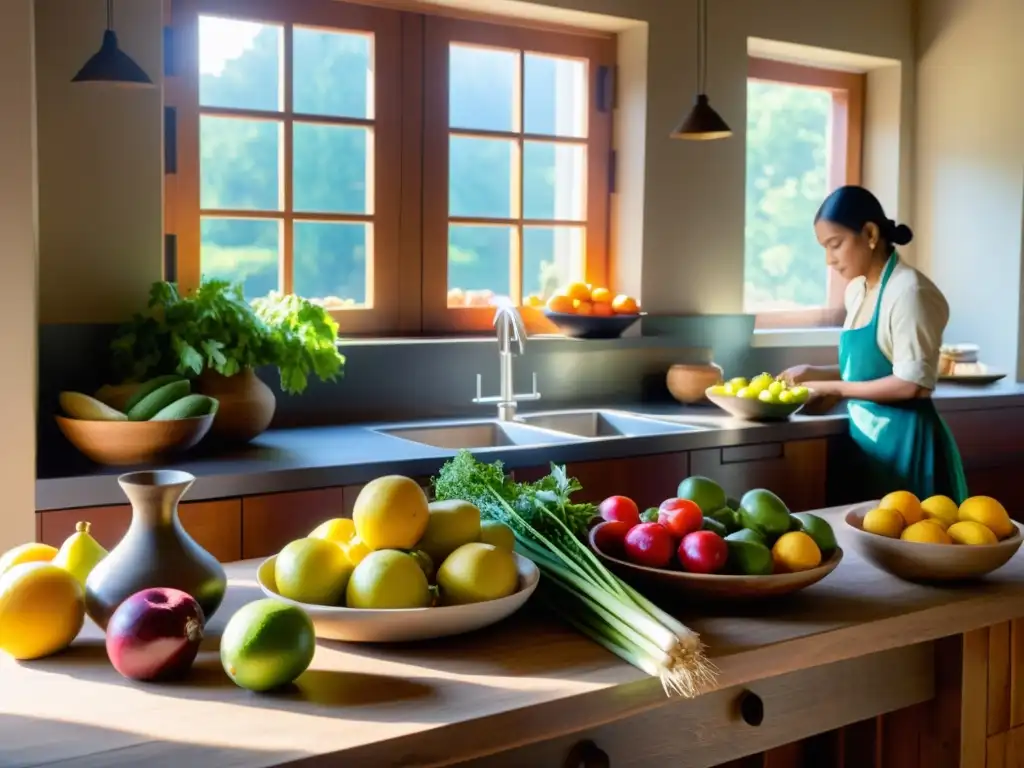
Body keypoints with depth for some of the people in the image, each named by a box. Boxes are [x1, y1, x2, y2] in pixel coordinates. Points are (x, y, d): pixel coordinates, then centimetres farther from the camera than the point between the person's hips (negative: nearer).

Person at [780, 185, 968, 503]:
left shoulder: (908, 291, -16)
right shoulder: (857, 290, 9)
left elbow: (911, 383, -20)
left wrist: (833, 387, -15)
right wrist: (815, 373, 3)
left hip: (906, 441, -8)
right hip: (866, 435, 8)